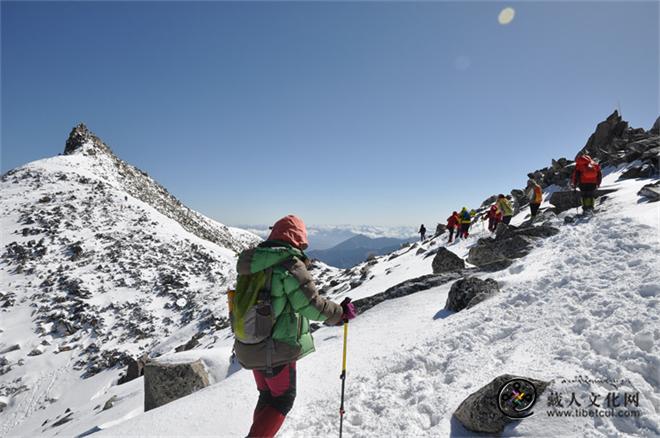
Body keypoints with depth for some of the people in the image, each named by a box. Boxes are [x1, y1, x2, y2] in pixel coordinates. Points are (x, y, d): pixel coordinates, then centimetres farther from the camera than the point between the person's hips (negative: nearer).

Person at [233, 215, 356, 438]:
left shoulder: (251, 261, 3)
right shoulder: (290, 264, -20)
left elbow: (243, 300, 11)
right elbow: (311, 304, -19)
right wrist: (340, 312, -5)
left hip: (248, 346, 7)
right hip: (277, 348, -7)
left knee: (267, 395, 25)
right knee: (282, 399, 15)